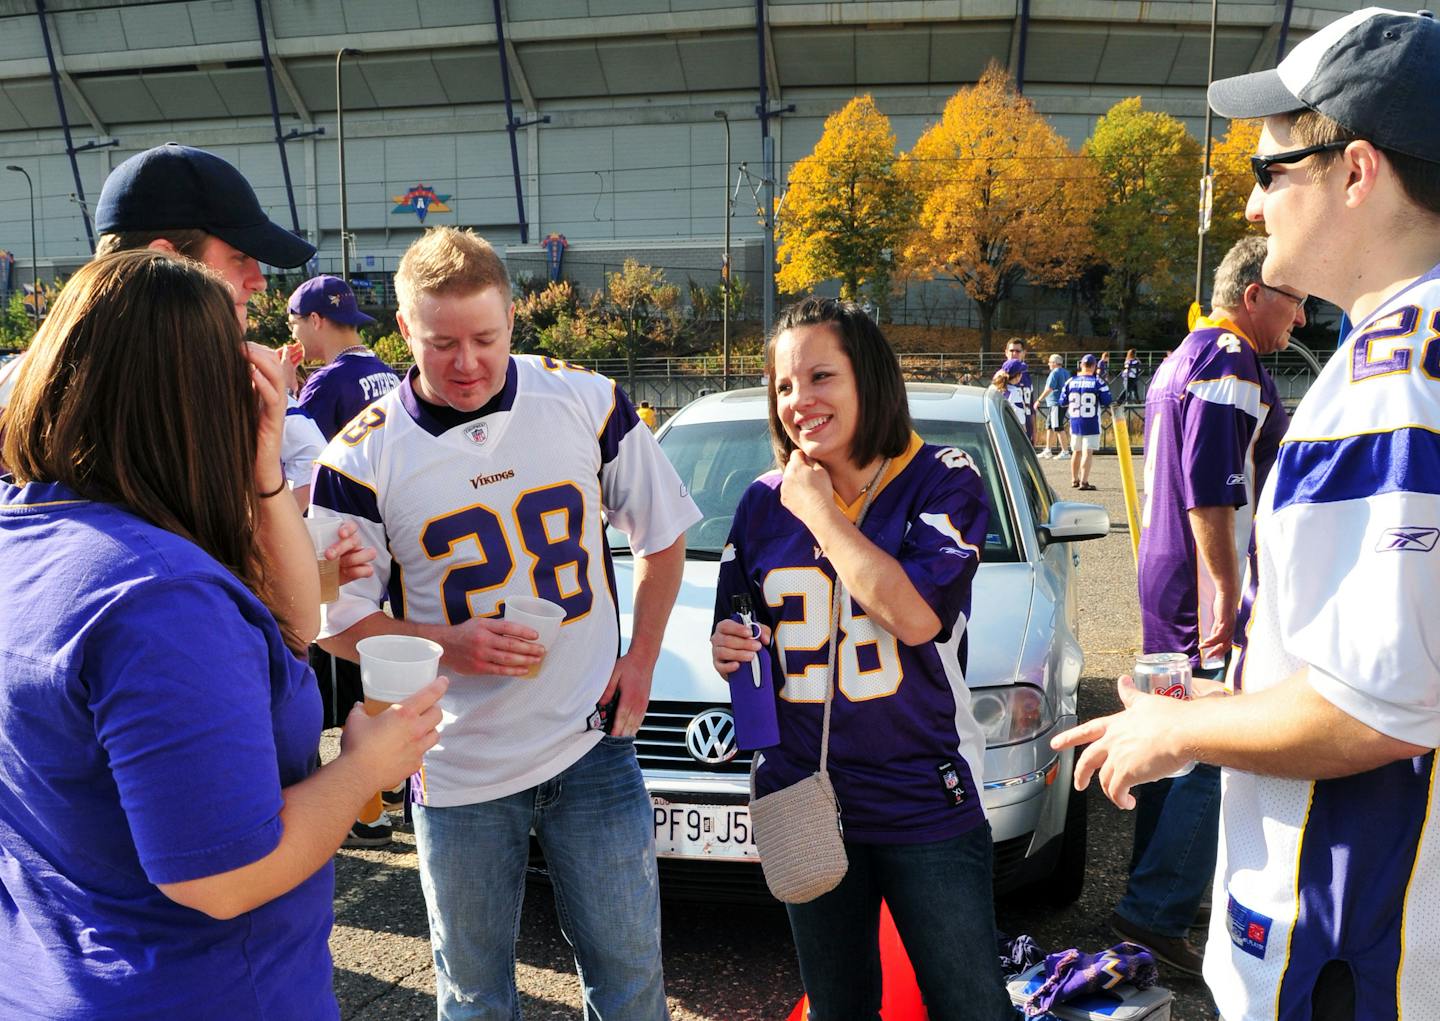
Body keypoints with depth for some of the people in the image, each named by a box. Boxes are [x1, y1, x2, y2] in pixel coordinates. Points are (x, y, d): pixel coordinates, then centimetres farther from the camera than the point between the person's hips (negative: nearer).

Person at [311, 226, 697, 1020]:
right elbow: (335, 622, -2)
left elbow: (662, 534, 7)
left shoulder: (588, 403, -5)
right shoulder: (363, 458, -10)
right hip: (459, 772, 0)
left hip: (593, 746, 1)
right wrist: (448, 644, -19)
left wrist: (641, 659, -1)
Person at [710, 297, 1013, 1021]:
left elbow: (915, 614, -24)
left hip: (926, 805, -3)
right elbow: (739, 632, 14)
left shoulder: (942, 481, -8)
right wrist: (727, 651, -11)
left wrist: (817, 507, -16)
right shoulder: (765, 504, 3)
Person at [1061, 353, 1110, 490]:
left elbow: (1063, 402, 5)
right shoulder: (1098, 382, -8)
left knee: (1076, 451, 17)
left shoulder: (1070, 381, 1)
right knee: (1088, 452, -3)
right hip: (1091, 423, -4)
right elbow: (1107, 402, -7)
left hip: (1075, 422, 4)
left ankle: (1074, 480, 28)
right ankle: (1083, 482, -9)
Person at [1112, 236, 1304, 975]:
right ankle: (1156, 911, 1)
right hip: (1207, 591, -11)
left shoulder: (1182, 360, 18)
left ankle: (1158, 892, 29)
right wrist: (1226, 594, -24)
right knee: (1218, 754, -4)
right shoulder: (1231, 361, -15)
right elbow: (1211, 491, -24)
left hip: (1165, 583, 11)